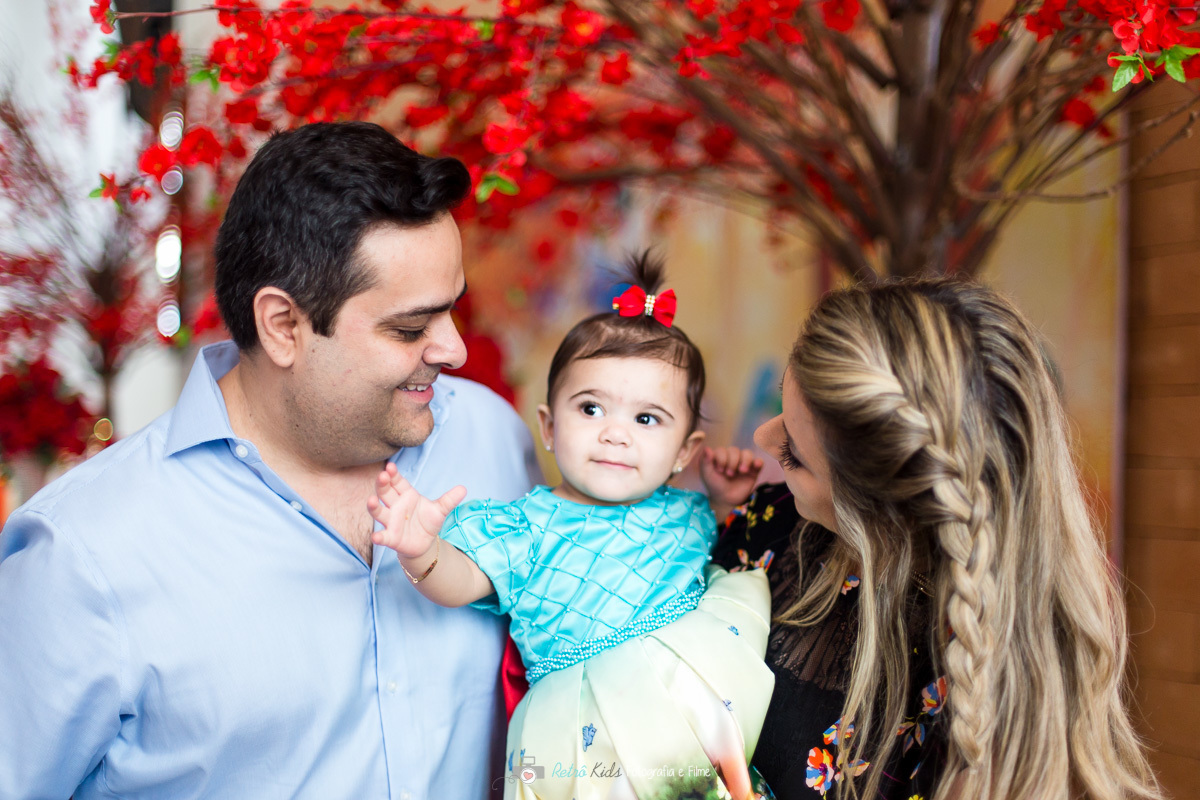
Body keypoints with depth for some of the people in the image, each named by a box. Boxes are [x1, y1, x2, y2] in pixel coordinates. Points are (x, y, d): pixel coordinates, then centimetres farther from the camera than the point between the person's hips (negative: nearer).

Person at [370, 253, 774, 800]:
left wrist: (726, 500, 15)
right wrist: (422, 554, -35)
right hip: (581, 707, -5)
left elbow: (713, 545, 36)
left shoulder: (684, 513, 16)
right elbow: (459, 582, -12)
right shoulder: (528, 527, 1)